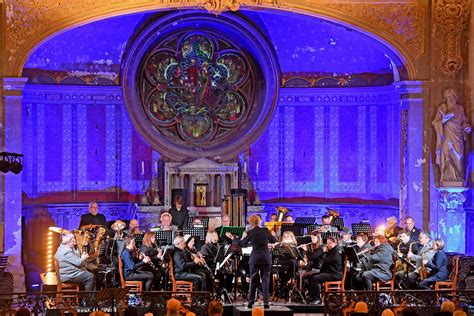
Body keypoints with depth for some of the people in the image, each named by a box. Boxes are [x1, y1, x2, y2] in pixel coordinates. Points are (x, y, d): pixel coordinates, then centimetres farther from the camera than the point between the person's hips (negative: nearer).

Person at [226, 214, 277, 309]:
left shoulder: (250, 233, -5)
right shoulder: (265, 230, -2)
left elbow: (242, 243, 4)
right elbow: (274, 240, 10)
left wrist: (232, 238, 17)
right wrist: (273, 235, 32)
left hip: (255, 258, 0)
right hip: (266, 258, 0)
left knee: (253, 280, 9)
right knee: (265, 280, 4)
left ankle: (250, 302, 9)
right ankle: (266, 302, -2)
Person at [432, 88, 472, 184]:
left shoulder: (460, 108, 15)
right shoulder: (442, 108, 5)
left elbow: (464, 121, 20)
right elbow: (437, 121, -1)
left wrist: (466, 127, 0)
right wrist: (445, 118, -18)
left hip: (458, 138, 3)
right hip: (447, 137, -3)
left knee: (458, 157, -5)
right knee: (447, 157, -10)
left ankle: (458, 178, -4)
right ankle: (446, 179, -12)